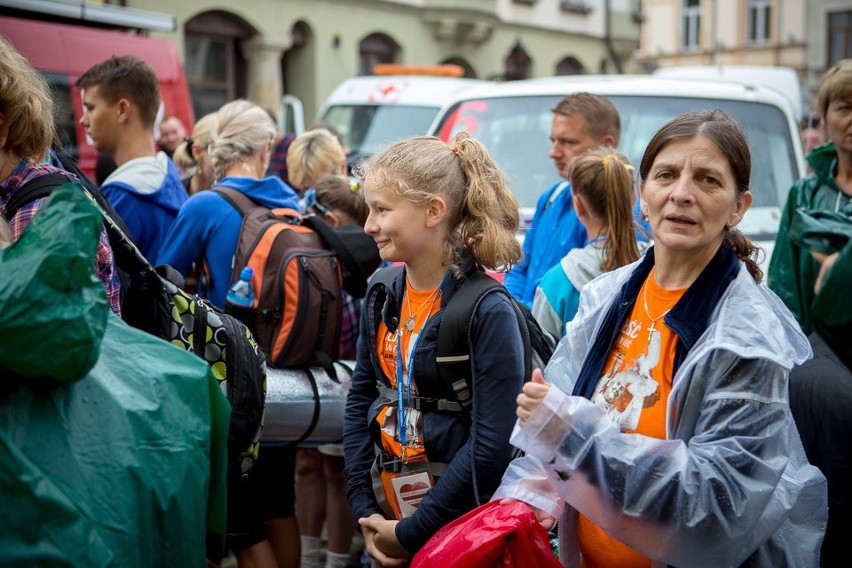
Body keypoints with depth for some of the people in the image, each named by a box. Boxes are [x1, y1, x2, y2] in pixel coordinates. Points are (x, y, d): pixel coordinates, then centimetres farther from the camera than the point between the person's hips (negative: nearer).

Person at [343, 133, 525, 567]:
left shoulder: (488, 312, -18)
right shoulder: (383, 296, 1)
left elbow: (491, 446, -20)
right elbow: (360, 400, 6)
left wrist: (412, 532, -16)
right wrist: (364, 512, -3)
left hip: (460, 525, -5)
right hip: (388, 510, 6)